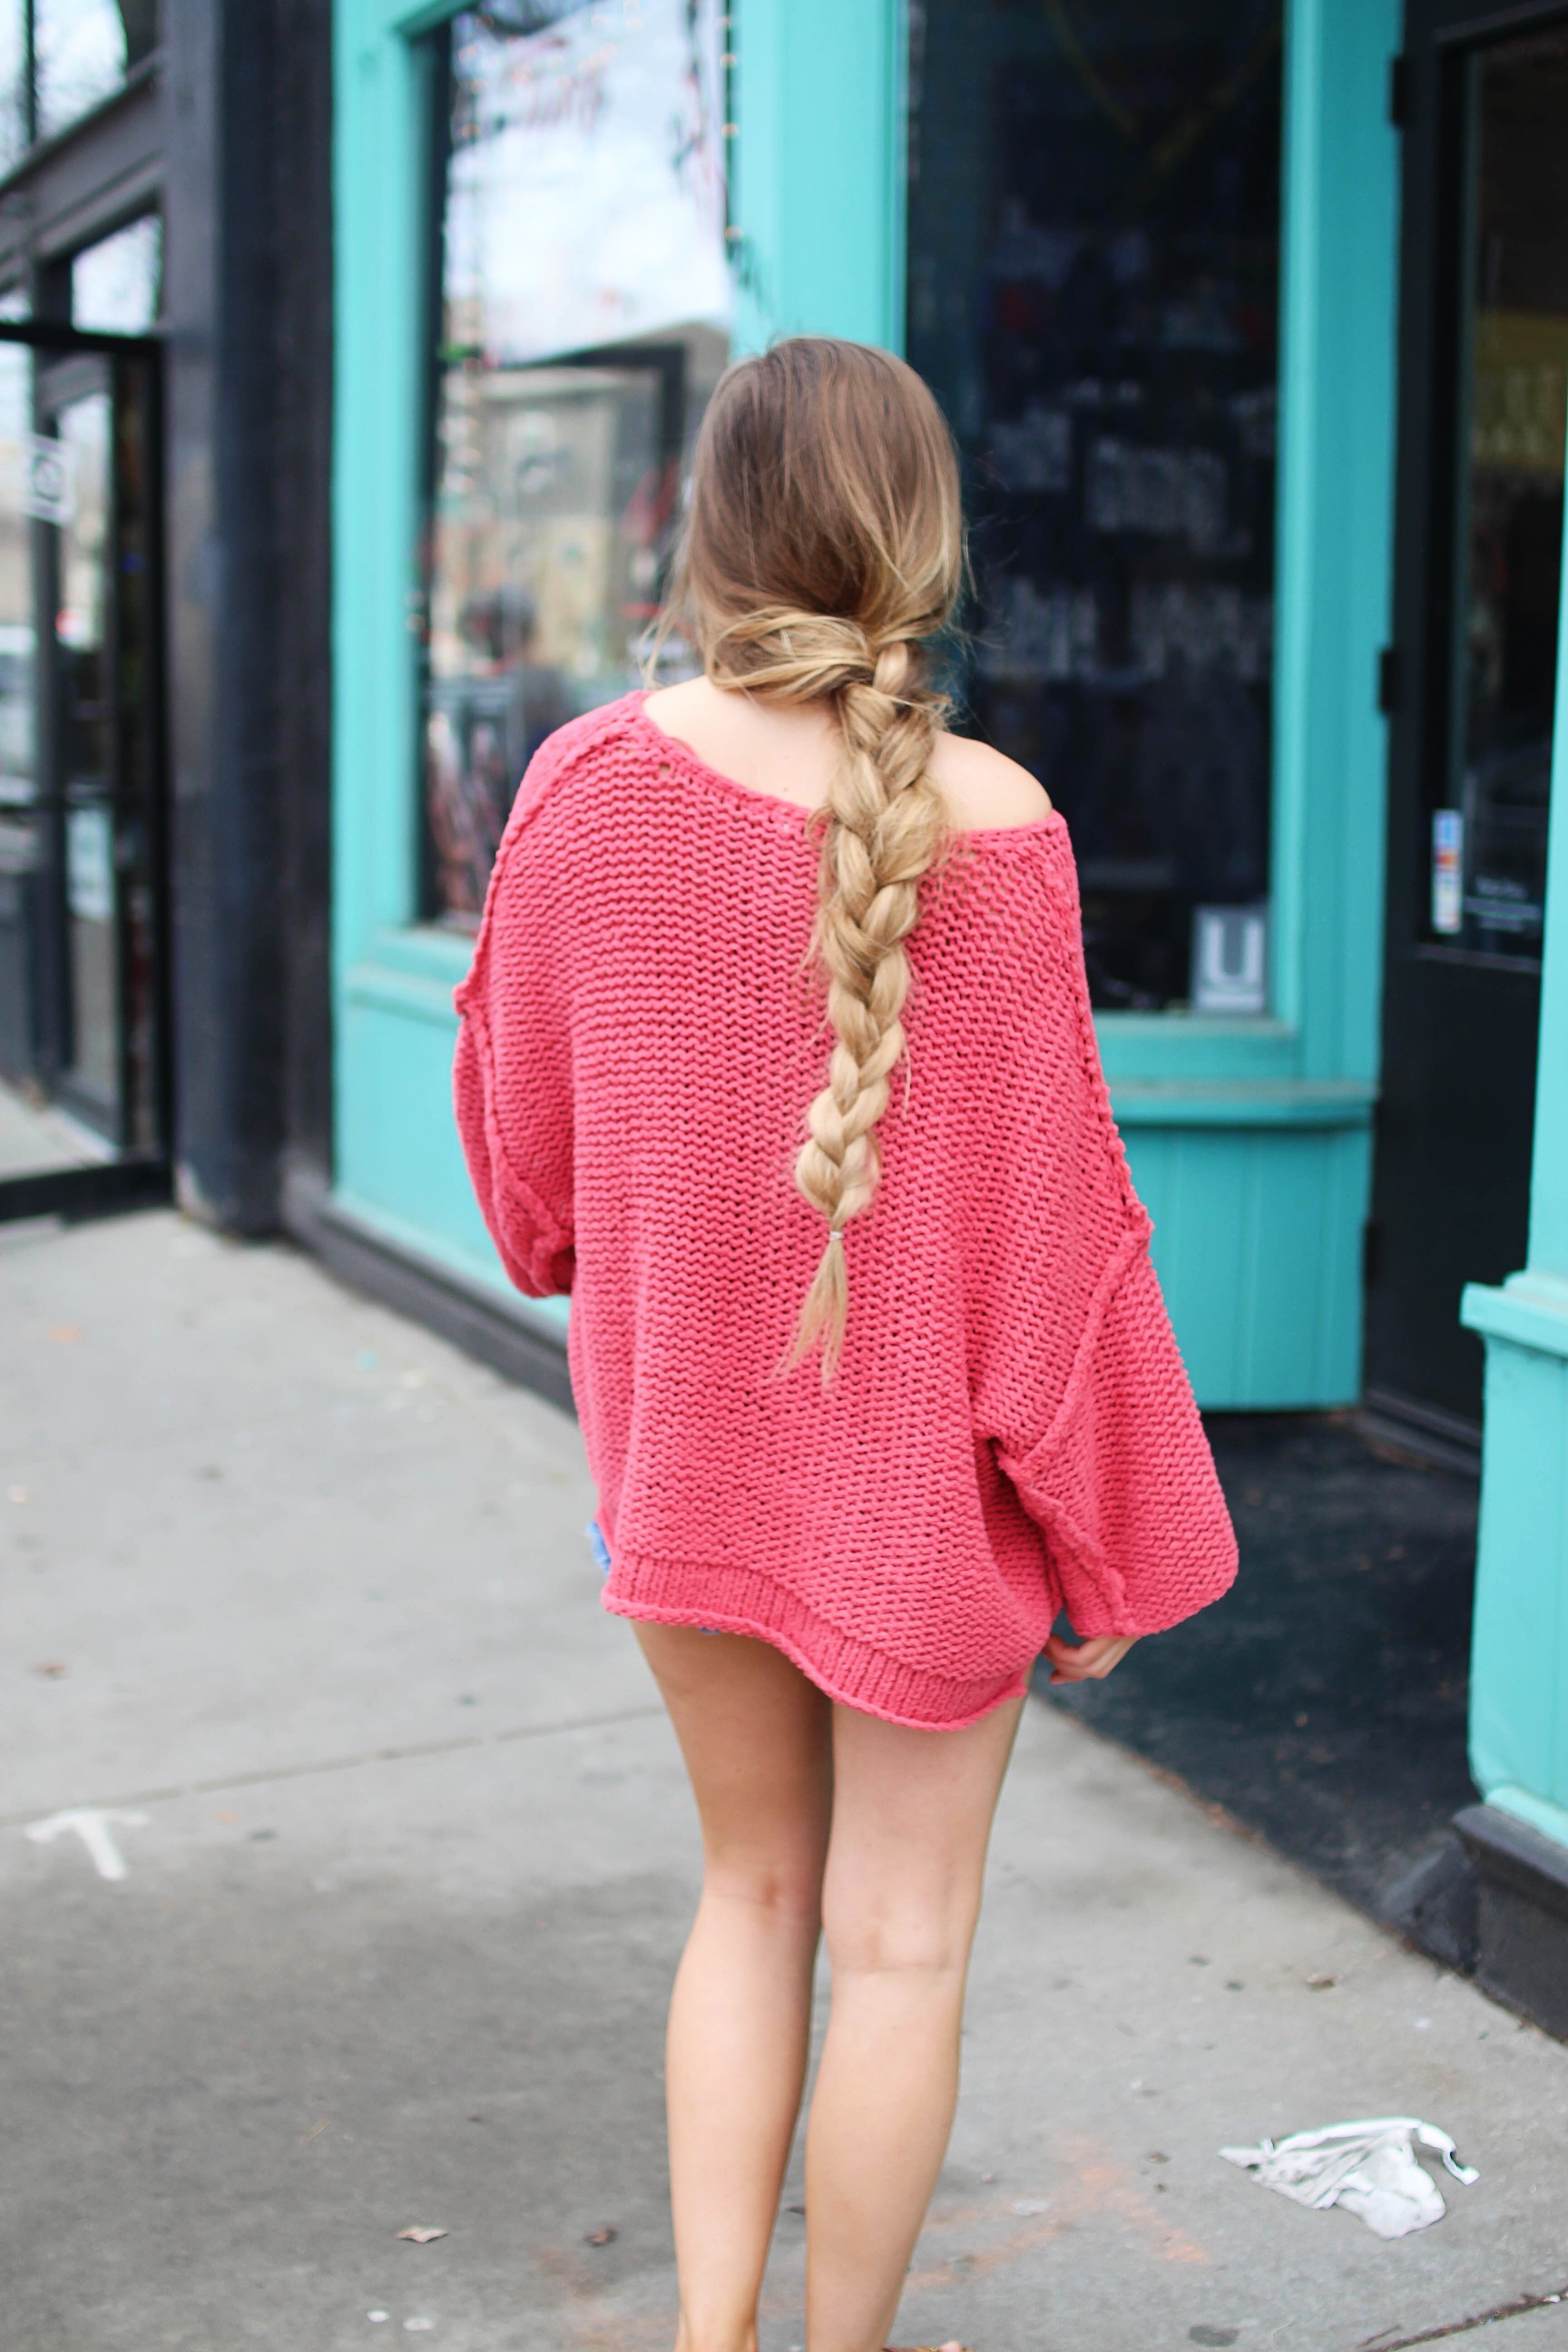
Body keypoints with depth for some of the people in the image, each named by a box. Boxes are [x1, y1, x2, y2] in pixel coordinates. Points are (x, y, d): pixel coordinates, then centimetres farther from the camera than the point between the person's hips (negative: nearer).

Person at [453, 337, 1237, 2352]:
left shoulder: (587, 785, -9)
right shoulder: (993, 828, -18)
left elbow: (521, 1135, 3)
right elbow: (1048, 1216, -13)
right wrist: (1105, 1546, -2)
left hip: (683, 1442, 3)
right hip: (926, 1469, -3)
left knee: (751, 1893, 22)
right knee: (901, 1940, 14)